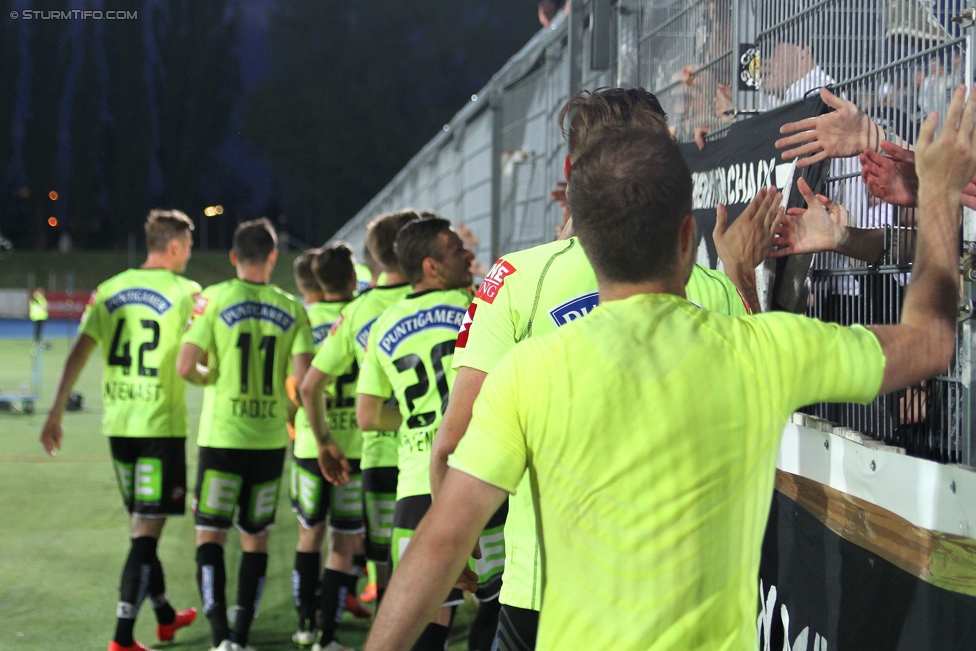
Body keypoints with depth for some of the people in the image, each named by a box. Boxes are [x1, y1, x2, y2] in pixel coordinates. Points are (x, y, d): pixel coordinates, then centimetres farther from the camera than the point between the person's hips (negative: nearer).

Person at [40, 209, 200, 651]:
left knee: (142, 525, 19)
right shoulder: (185, 293, -7)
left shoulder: (110, 290, 6)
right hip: (162, 424, -6)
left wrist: (55, 412, 3)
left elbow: (78, 353, 2)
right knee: (147, 531, -3)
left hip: (118, 424, 6)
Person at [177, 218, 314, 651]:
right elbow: (302, 378, -7)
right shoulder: (291, 309, 1)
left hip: (222, 436, -2)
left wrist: (209, 377, 10)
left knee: (210, 535, 3)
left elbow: (186, 367, -11)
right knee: (255, 538, 12)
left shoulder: (215, 298, -5)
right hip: (270, 438, 2)